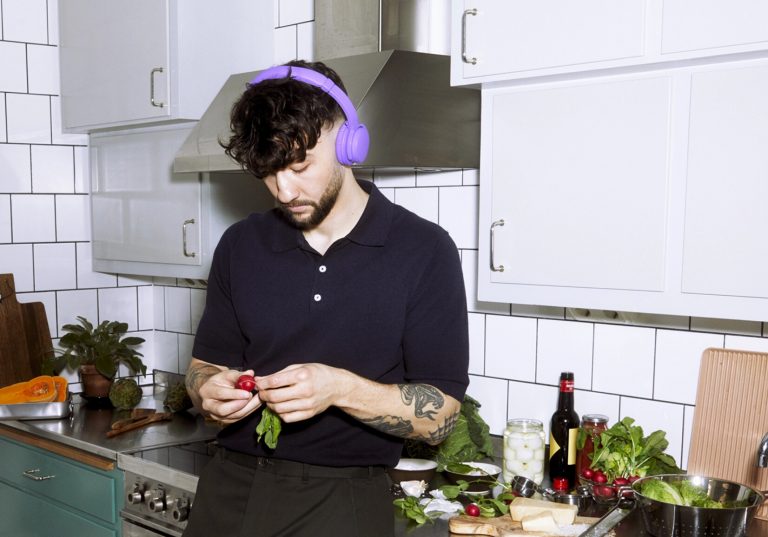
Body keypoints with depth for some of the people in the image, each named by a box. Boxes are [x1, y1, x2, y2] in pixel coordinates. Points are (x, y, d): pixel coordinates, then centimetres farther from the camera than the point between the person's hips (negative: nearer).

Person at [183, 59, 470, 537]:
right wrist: (211, 393, -12)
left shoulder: (423, 251, -9)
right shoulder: (240, 246, 4)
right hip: (230, 486, 4)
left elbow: (440, 415, -10)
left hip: (341, 497, -3)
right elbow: (205, 366, 11)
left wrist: (338, 389, -25)